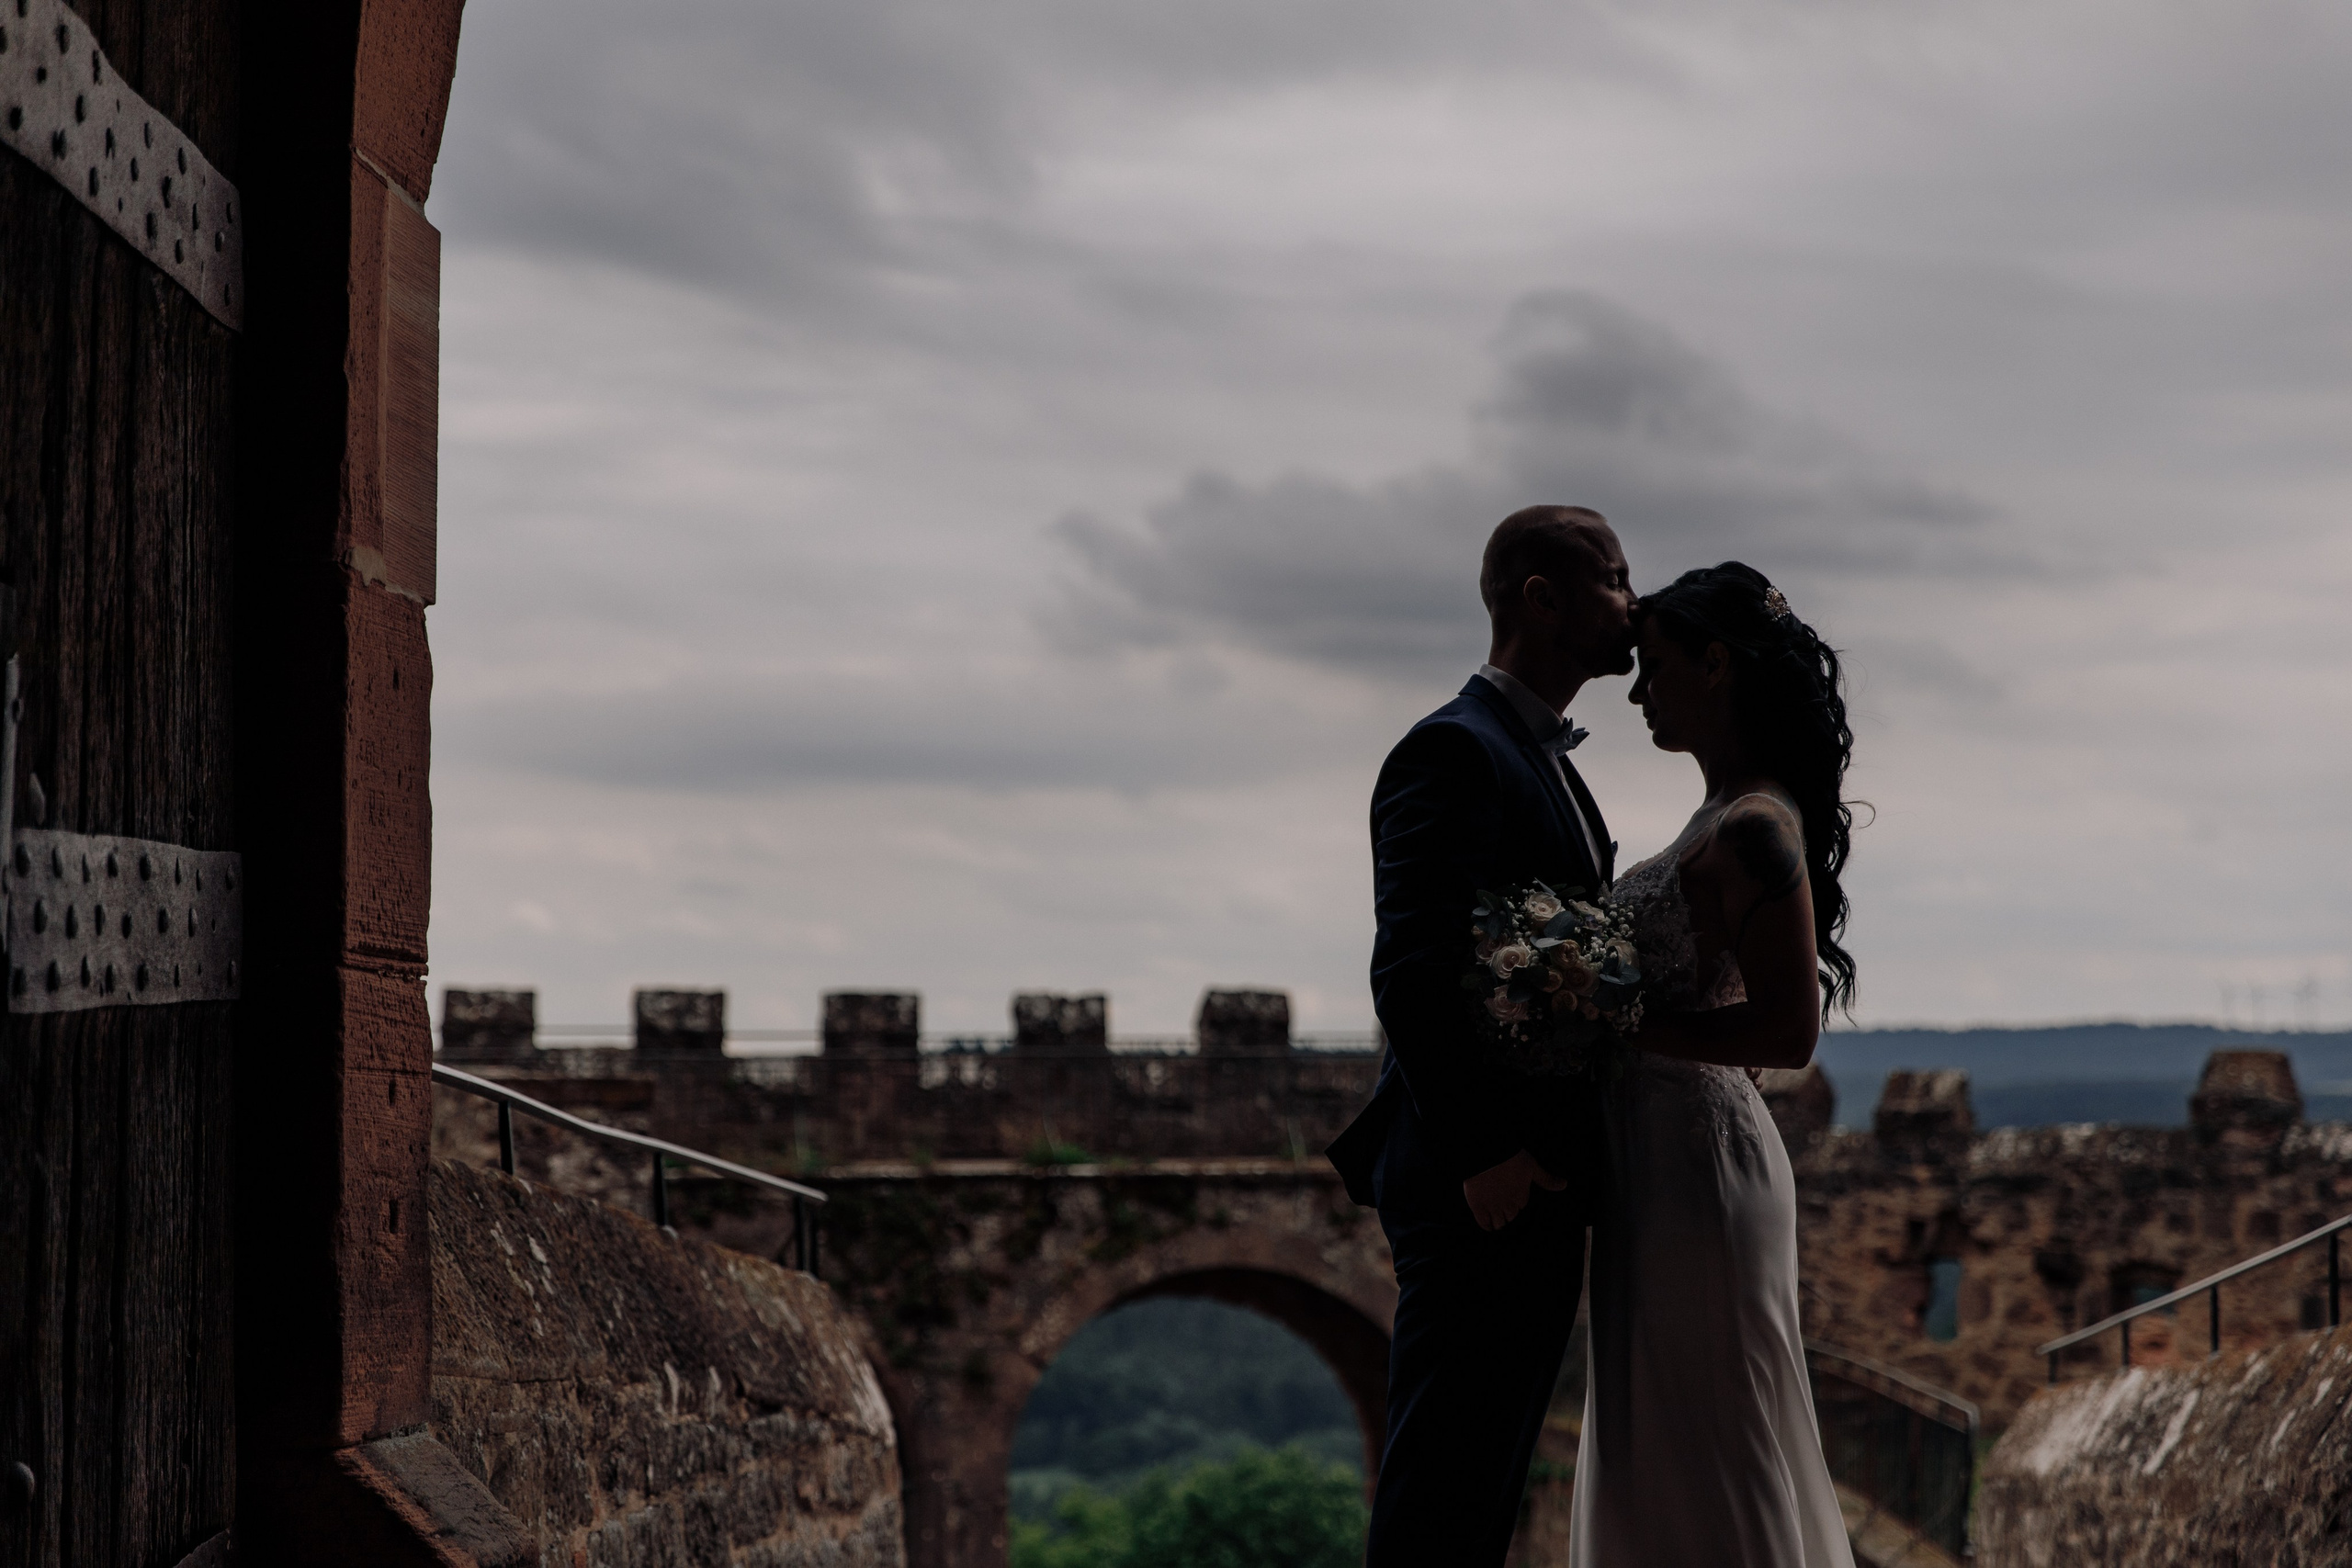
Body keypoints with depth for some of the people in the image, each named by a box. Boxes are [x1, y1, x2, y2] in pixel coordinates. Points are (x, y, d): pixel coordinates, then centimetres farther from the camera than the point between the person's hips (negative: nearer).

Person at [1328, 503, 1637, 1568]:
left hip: (1538, 1191, 10)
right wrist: (1483, 1154, -22)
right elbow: (1410, 974, -20)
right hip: (1480, 1193, -10)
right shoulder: (1455, 751, -12)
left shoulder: (1545, 764, 20)